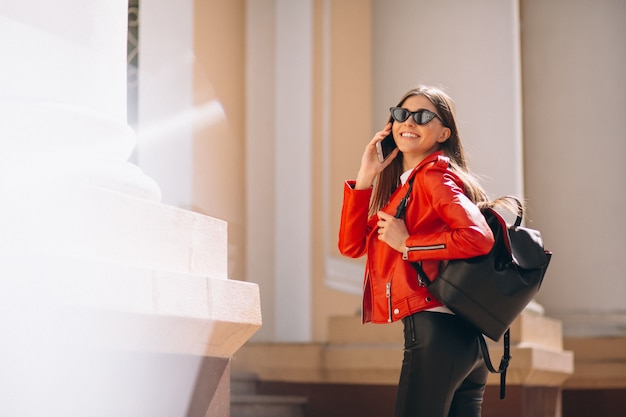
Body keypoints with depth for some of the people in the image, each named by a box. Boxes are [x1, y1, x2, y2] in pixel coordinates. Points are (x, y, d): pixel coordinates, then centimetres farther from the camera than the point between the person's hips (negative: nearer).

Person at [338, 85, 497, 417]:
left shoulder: (434, 176, -7)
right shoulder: (399, 183, 21)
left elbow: (479, 237, -21)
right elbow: (351, 245, 14)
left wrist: (406, 245, -13)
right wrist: (365, 178, 7)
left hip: (435, 329, -9)